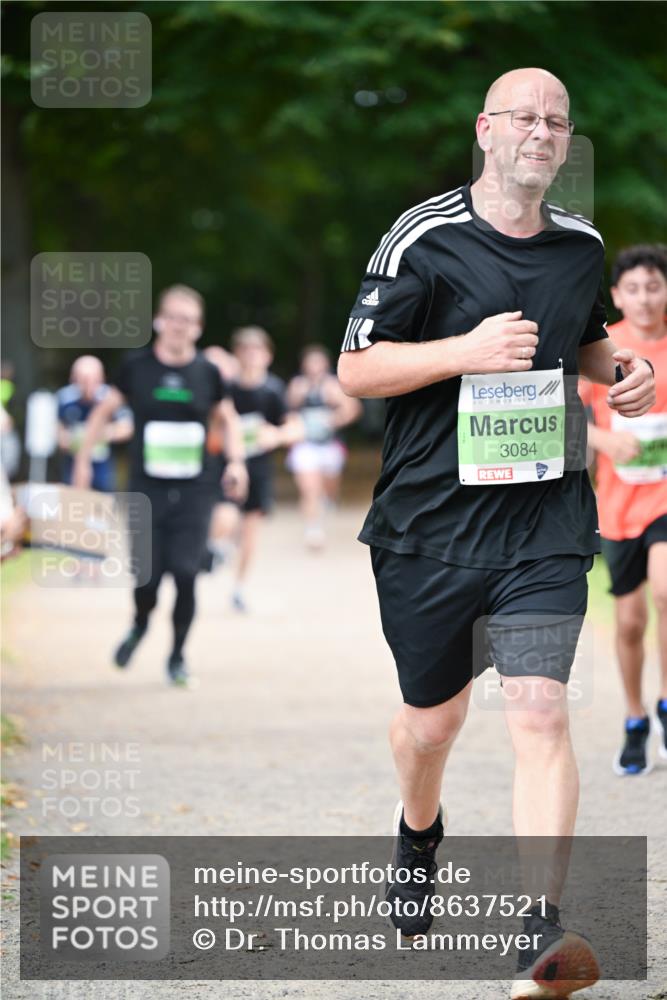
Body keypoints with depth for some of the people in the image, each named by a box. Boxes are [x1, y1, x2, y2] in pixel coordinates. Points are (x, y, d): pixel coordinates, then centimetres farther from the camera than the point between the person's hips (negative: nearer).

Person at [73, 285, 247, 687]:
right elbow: (105, 411, 12)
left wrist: (236, 461, 3)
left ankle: (177, 657, 10)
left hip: (194, 491, 1)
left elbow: (228, 418, 17)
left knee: (186, 573, -10)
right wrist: (83, 460, 10)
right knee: (147, 574, -7)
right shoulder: (137, 366, 0)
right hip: (147, 488, 0)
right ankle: (141, 623, 30)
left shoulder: (207, 372, 2)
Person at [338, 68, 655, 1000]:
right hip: (430, 520, -2)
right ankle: (418, 836, 47)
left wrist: (619, 368, 5)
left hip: (544, 516, 2)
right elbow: (356, 368, -8)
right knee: (433, 716, 13)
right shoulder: (424, 239, -7)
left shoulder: (582, 245, 8)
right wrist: (466, 350, -21)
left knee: (541, 711, -14)